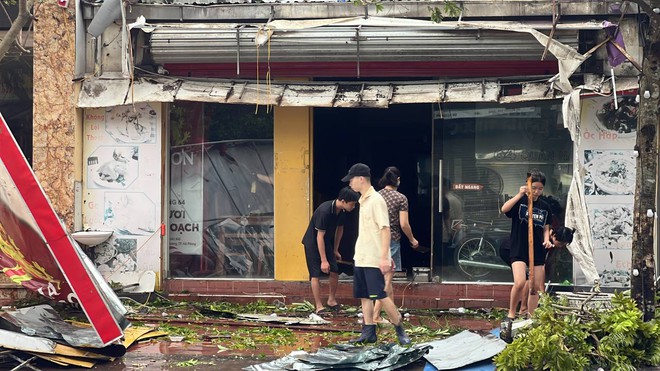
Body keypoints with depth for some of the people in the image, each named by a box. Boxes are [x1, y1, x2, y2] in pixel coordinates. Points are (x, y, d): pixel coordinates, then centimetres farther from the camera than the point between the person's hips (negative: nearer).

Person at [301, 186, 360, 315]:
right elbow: (319, 237, -29)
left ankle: (331, 300, 18)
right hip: (313, 243, -7)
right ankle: (319, 306, -3)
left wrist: (335, 250, 15)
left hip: (327, 243, 7)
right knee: (316, 274, -8)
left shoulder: (341, 211, -8)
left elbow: (340, 229, 11)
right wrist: (324, 260, -27)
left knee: (334, 272, 0)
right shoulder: (324, 211, -32)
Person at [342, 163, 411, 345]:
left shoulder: (376, 200, -14)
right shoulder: (363, 200, 15)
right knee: (364, 296, 8)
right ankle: (368, 332, 12)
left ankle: (400, 330, 4)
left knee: (380, 296, -7)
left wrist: (384, 257, -24)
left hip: (374, 260, -9)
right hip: (360, 258, 9)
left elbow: (385, 229, -18)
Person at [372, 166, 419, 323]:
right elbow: (404, 224, -9)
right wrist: (412, 240, 6)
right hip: (392, 240, -5)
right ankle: (375, 315, -6)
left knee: (387, 280, 14)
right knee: (386, 279, -1)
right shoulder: (401, 198, -7)